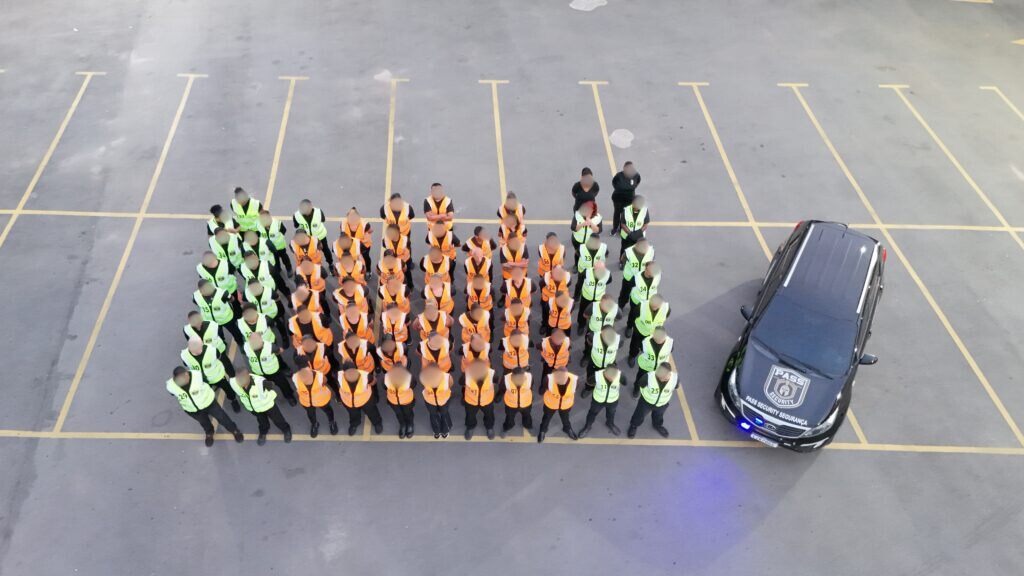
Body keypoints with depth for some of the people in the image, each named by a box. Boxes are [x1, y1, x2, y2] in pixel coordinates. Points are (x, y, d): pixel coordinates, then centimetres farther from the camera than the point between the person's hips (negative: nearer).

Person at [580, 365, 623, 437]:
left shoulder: (620, 375, -37)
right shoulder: (597, 376, -38)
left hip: (613, 400, 1)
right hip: (598, 400, -1)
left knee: (611, 412, 33)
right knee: (593, 413, 28)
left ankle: (610, 423, 67)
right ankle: (587, 426, 59)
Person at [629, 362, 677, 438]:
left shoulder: (675, 378, -35)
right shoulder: (649, 377, -41)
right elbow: (641, 385, -16)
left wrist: (666, 395, 7)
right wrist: (646, 395, 1)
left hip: (662, 404, 2)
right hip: (647, 401, -2)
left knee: (659, 415, 34)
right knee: (640, 415, 26)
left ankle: (658, 425, 66)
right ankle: (634, 426, 58)